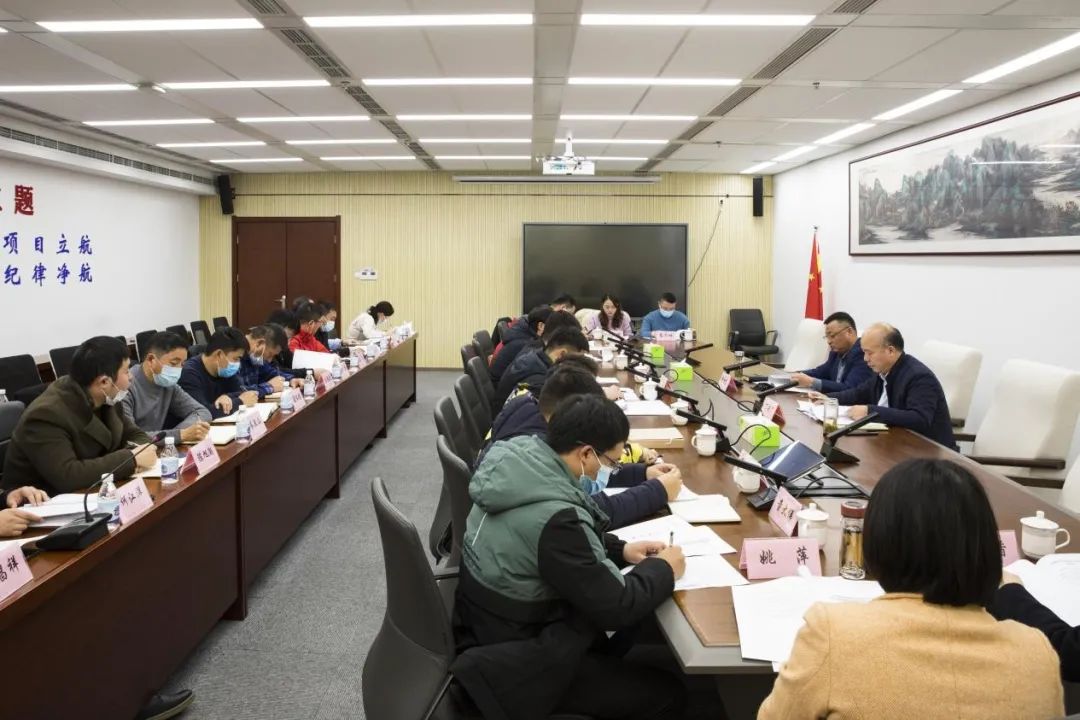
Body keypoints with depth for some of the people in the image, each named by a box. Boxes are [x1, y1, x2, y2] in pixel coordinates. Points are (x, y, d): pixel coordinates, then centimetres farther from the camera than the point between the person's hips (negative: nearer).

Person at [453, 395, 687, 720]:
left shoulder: (520, 461, -6)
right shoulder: (555, 518, -34)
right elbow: (617, 608, -25)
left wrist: (620, 549, 2)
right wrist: (663, 569, -8)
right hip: (518, 661, -9)